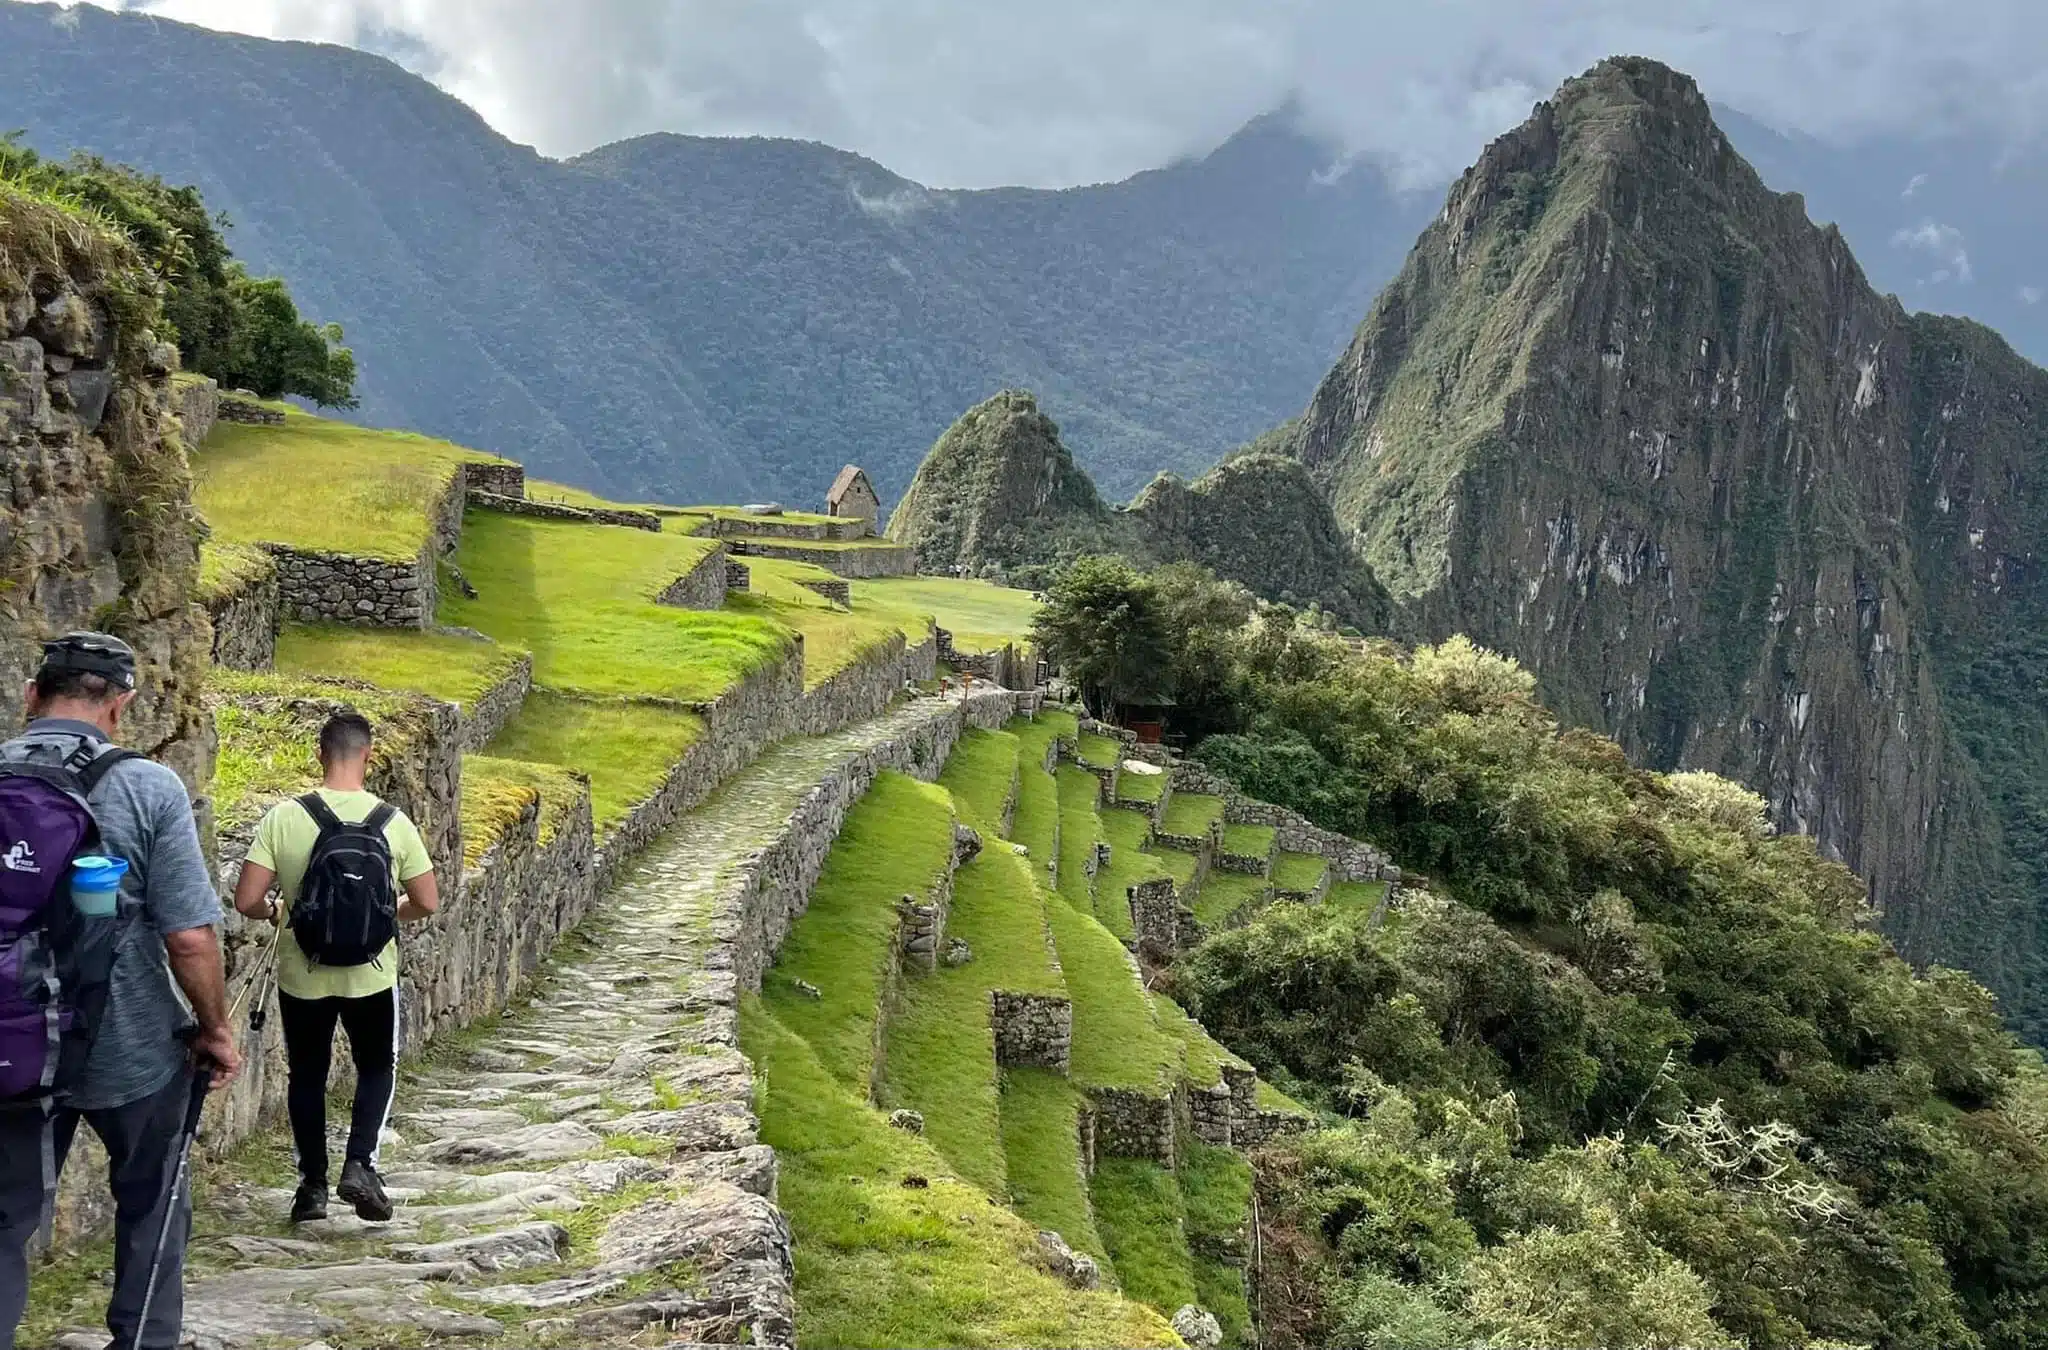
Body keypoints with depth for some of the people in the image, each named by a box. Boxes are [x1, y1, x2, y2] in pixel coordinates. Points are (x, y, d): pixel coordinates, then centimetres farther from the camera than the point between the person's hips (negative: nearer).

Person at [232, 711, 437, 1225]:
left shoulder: (284, 818, -12)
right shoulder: (393, 822, -10)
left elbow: (246, 900, -13)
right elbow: (427, 903, -4)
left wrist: (276, 913, 9)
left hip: (302, 975, 0)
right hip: (371, 975, 0)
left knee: (307, 1075, 19)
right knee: (377, 1067, 20)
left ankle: (313, 1183, 23)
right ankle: (360, 1164, 5)